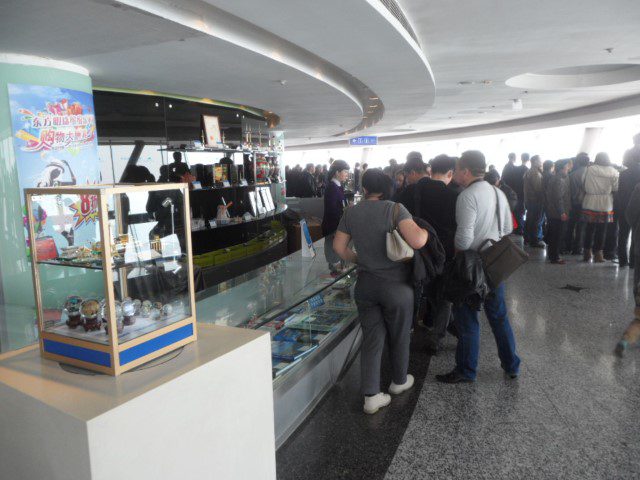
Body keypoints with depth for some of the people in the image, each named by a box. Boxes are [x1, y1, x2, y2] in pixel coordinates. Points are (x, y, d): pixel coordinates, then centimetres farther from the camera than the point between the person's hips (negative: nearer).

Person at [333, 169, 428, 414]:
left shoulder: (351, 212, 1)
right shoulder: (395, 209, -15)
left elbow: (339, 246, 5)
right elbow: (417, 241, -27)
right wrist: (425, 231, -6)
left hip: (365, 284, 4)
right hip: (396, 285, -3)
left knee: (371, 339, 11)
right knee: (399, 337, 18)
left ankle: (371, 395, 11)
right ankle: (399, 381, 39)